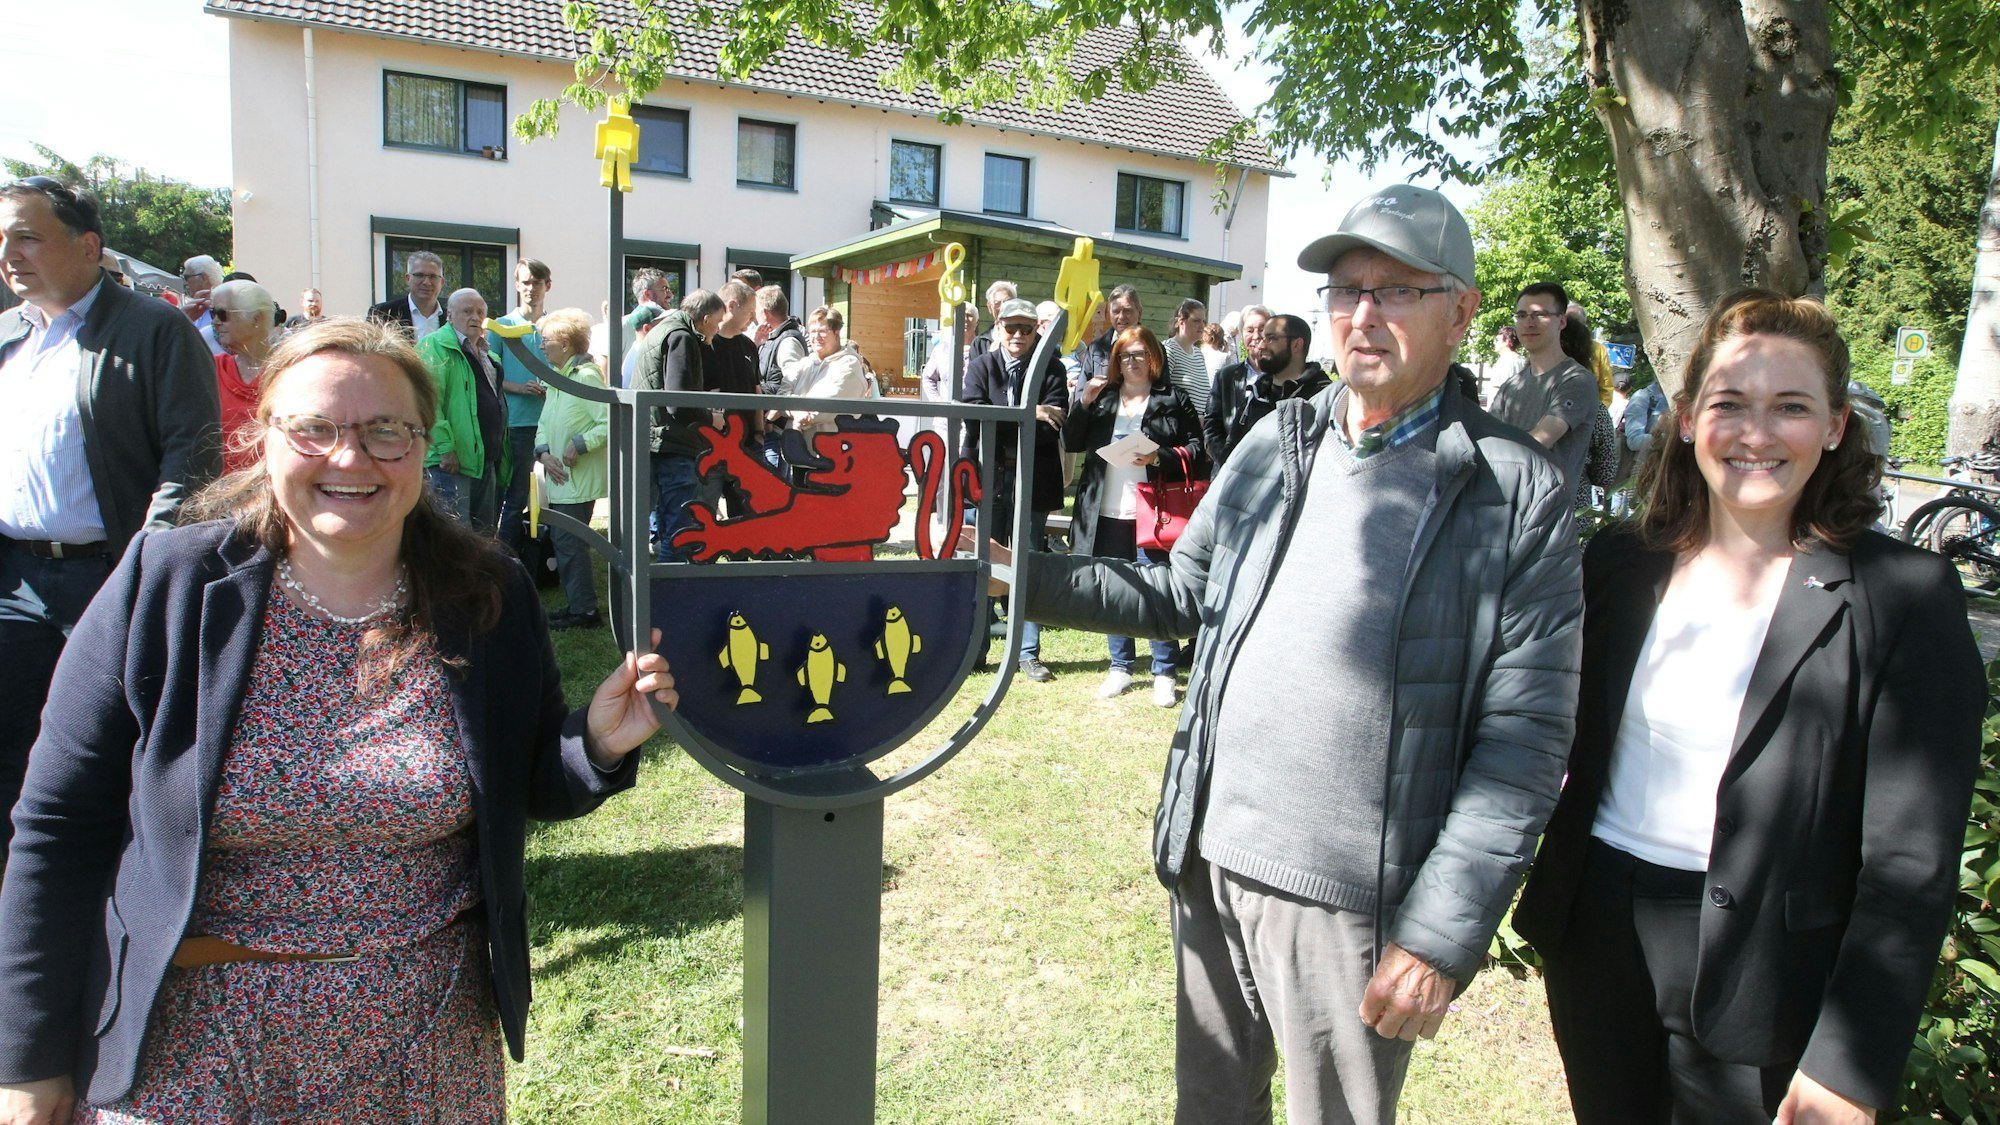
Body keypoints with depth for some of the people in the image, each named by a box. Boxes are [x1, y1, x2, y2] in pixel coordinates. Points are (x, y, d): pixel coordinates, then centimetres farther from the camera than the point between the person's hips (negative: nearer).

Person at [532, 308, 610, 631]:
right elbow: (544, 423, 16)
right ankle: (576, 605, 21)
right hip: (559, 478, 9)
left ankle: (584, 610, 1)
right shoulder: (556, 377, 16)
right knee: (564, 543, 12)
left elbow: (609, 423, -20)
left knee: (570, 543, -7)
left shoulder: (587, 376, -13)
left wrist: (579, 445, -20)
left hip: (579, 479, -9)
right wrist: (544, 453, -1)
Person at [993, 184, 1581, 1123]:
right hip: (1211, 862, 5)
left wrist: (1443, 934, -16)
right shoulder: (1276, 446, 5)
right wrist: (1025, 577, 2)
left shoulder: (1519, 497, -10)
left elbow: (1524, 738, -12)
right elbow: (1181, 592, 13)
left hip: (1352, 904, -4)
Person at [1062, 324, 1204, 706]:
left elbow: (1196, 453, -1)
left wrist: (1160, 458, -17)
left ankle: (1164, 673, 9)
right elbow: (1072, 442, 8)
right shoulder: (1102, 396, 14)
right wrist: (1084, 403, -5)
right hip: (1107, 513, 4)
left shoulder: (1174, 400, 2)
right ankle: (1120, 667, 23)